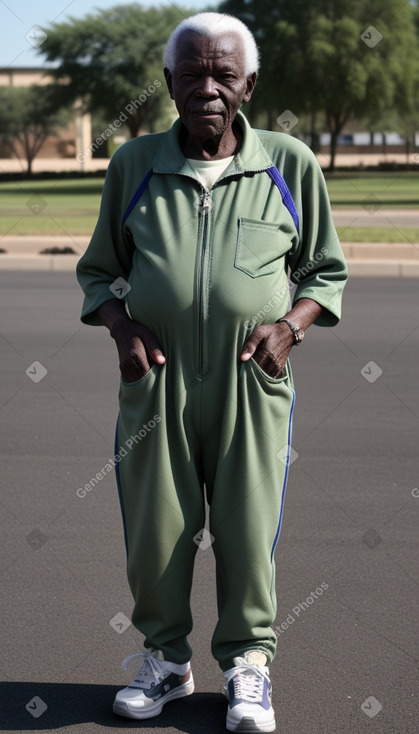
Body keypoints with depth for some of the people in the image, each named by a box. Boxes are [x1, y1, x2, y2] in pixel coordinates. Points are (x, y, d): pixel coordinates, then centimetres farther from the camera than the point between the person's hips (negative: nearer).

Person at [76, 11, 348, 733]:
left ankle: (247, 663, 22)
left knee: (248, 527, 4)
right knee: (155, 526, 6)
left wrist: (289, 324, -7)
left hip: (251, 382, -1)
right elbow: (97, 268, 15)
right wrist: (123, 327, -4)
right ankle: (165, 658, 26)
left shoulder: (290, 164, 2)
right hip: (155, 378, 1)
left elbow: (326, 269, 12)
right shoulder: (133, 164, 4)